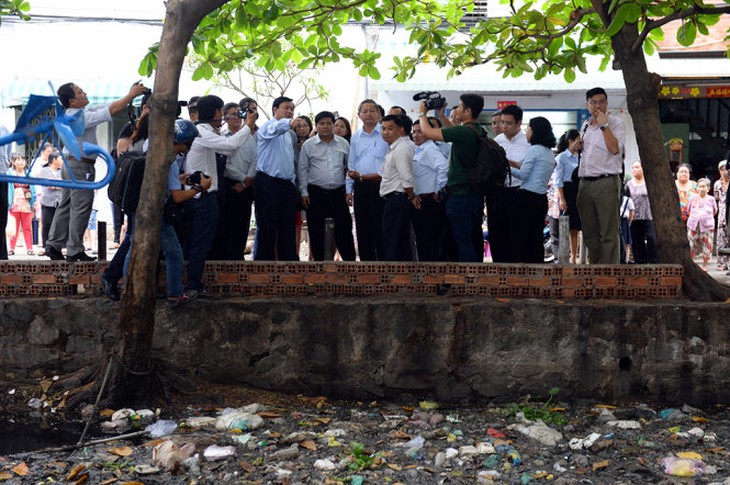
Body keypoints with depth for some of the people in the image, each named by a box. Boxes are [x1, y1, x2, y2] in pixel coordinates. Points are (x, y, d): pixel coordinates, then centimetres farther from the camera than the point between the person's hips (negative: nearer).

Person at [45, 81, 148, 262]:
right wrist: (132, 95, -15)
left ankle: (53, 245, 15)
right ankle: (74, 251, -2)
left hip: (70, 164, 10)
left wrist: (131, 95, 2)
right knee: (81, 208, -5)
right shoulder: (80, 117, -20)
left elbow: (108, 107, 9)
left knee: (66, 205, 13)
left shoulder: (81, 112, 10)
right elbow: (111, 111, -23)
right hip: (80, 165, -10)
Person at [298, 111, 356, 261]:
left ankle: (350, 261, 7)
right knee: (316, 232, 3)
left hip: (338, 192, 1)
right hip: (316, 193, -1)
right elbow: (302, 170, 5)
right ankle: (319, 262, 13)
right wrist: (304, 192, -1)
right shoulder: (308, 145, 4)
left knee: (344, 229, 0)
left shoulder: (343, 144, 8)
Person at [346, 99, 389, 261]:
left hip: (379, 185, -5)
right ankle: (366, 262, 14)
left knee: (380, 227, -5)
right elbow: (351, 166, 17)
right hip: (360, 187, 5)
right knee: (363, 228, 7)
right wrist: (349, 189, 10)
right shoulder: (355, 137, 15)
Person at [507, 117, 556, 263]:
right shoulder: (549, 152, 16)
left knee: (521, 236, -4)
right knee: (536, 237, 9)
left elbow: (522, 175, -11)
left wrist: (508, 167, 2)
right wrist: (520, 165, 12)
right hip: (542, 198, 8)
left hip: (528, 197, -8)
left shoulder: (533, 150, -10)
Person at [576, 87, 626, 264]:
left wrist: (603, 124, -16)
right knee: (590, 233, 10)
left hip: (607, 182, -7)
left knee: (609, 233, -6)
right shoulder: (585, 126, 18)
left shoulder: (615, 123, -2)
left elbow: (615, 148, -17)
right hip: (585, 182, 7)